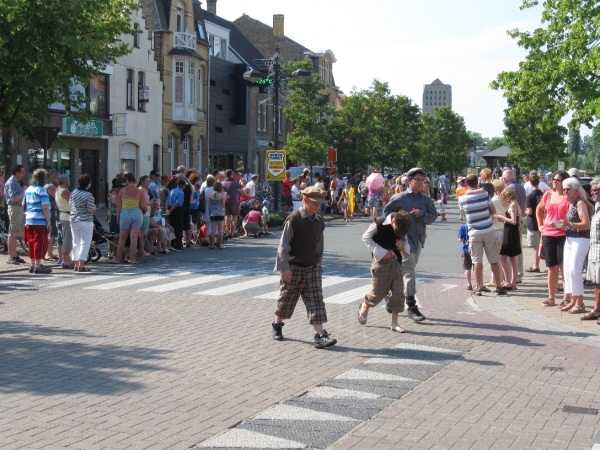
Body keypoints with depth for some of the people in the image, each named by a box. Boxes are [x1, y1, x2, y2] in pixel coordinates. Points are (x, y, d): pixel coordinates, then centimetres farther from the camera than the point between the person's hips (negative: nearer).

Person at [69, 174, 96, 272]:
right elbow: (91, 210, -17)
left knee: (76, 242, 14)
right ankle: (81, 266, -8)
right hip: (85, 222, -7)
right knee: (85, 243, -3)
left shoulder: (73, 193, 5)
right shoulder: (88, 195, -15)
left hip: (74, 221, 7)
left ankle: (76, 264, 17)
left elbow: (70, 205, 13)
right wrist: (94, 208, 3)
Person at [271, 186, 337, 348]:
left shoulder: (319, 222, 5)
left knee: (316, 301, -5)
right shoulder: (293, 219, -13)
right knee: (286, 299, 11)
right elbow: (283, 245, -12)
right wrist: (285, 267, -16)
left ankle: (320, 335, -10)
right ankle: (277, 325, 35)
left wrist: (318, 264, 15)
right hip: (293, 268, -4)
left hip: (312, 268, 4)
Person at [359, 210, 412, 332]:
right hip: (380, 261, -5)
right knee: (379, 291, -1)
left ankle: (394, 323, 6)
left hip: (395, 260, 5)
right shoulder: (379, 225, -19)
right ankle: (364, 307, 31)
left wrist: (403, 246, -11)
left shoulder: (402, 227, -3)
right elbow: (366, 237, -11)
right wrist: (382, 252, -16)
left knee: (398, 291, -2)